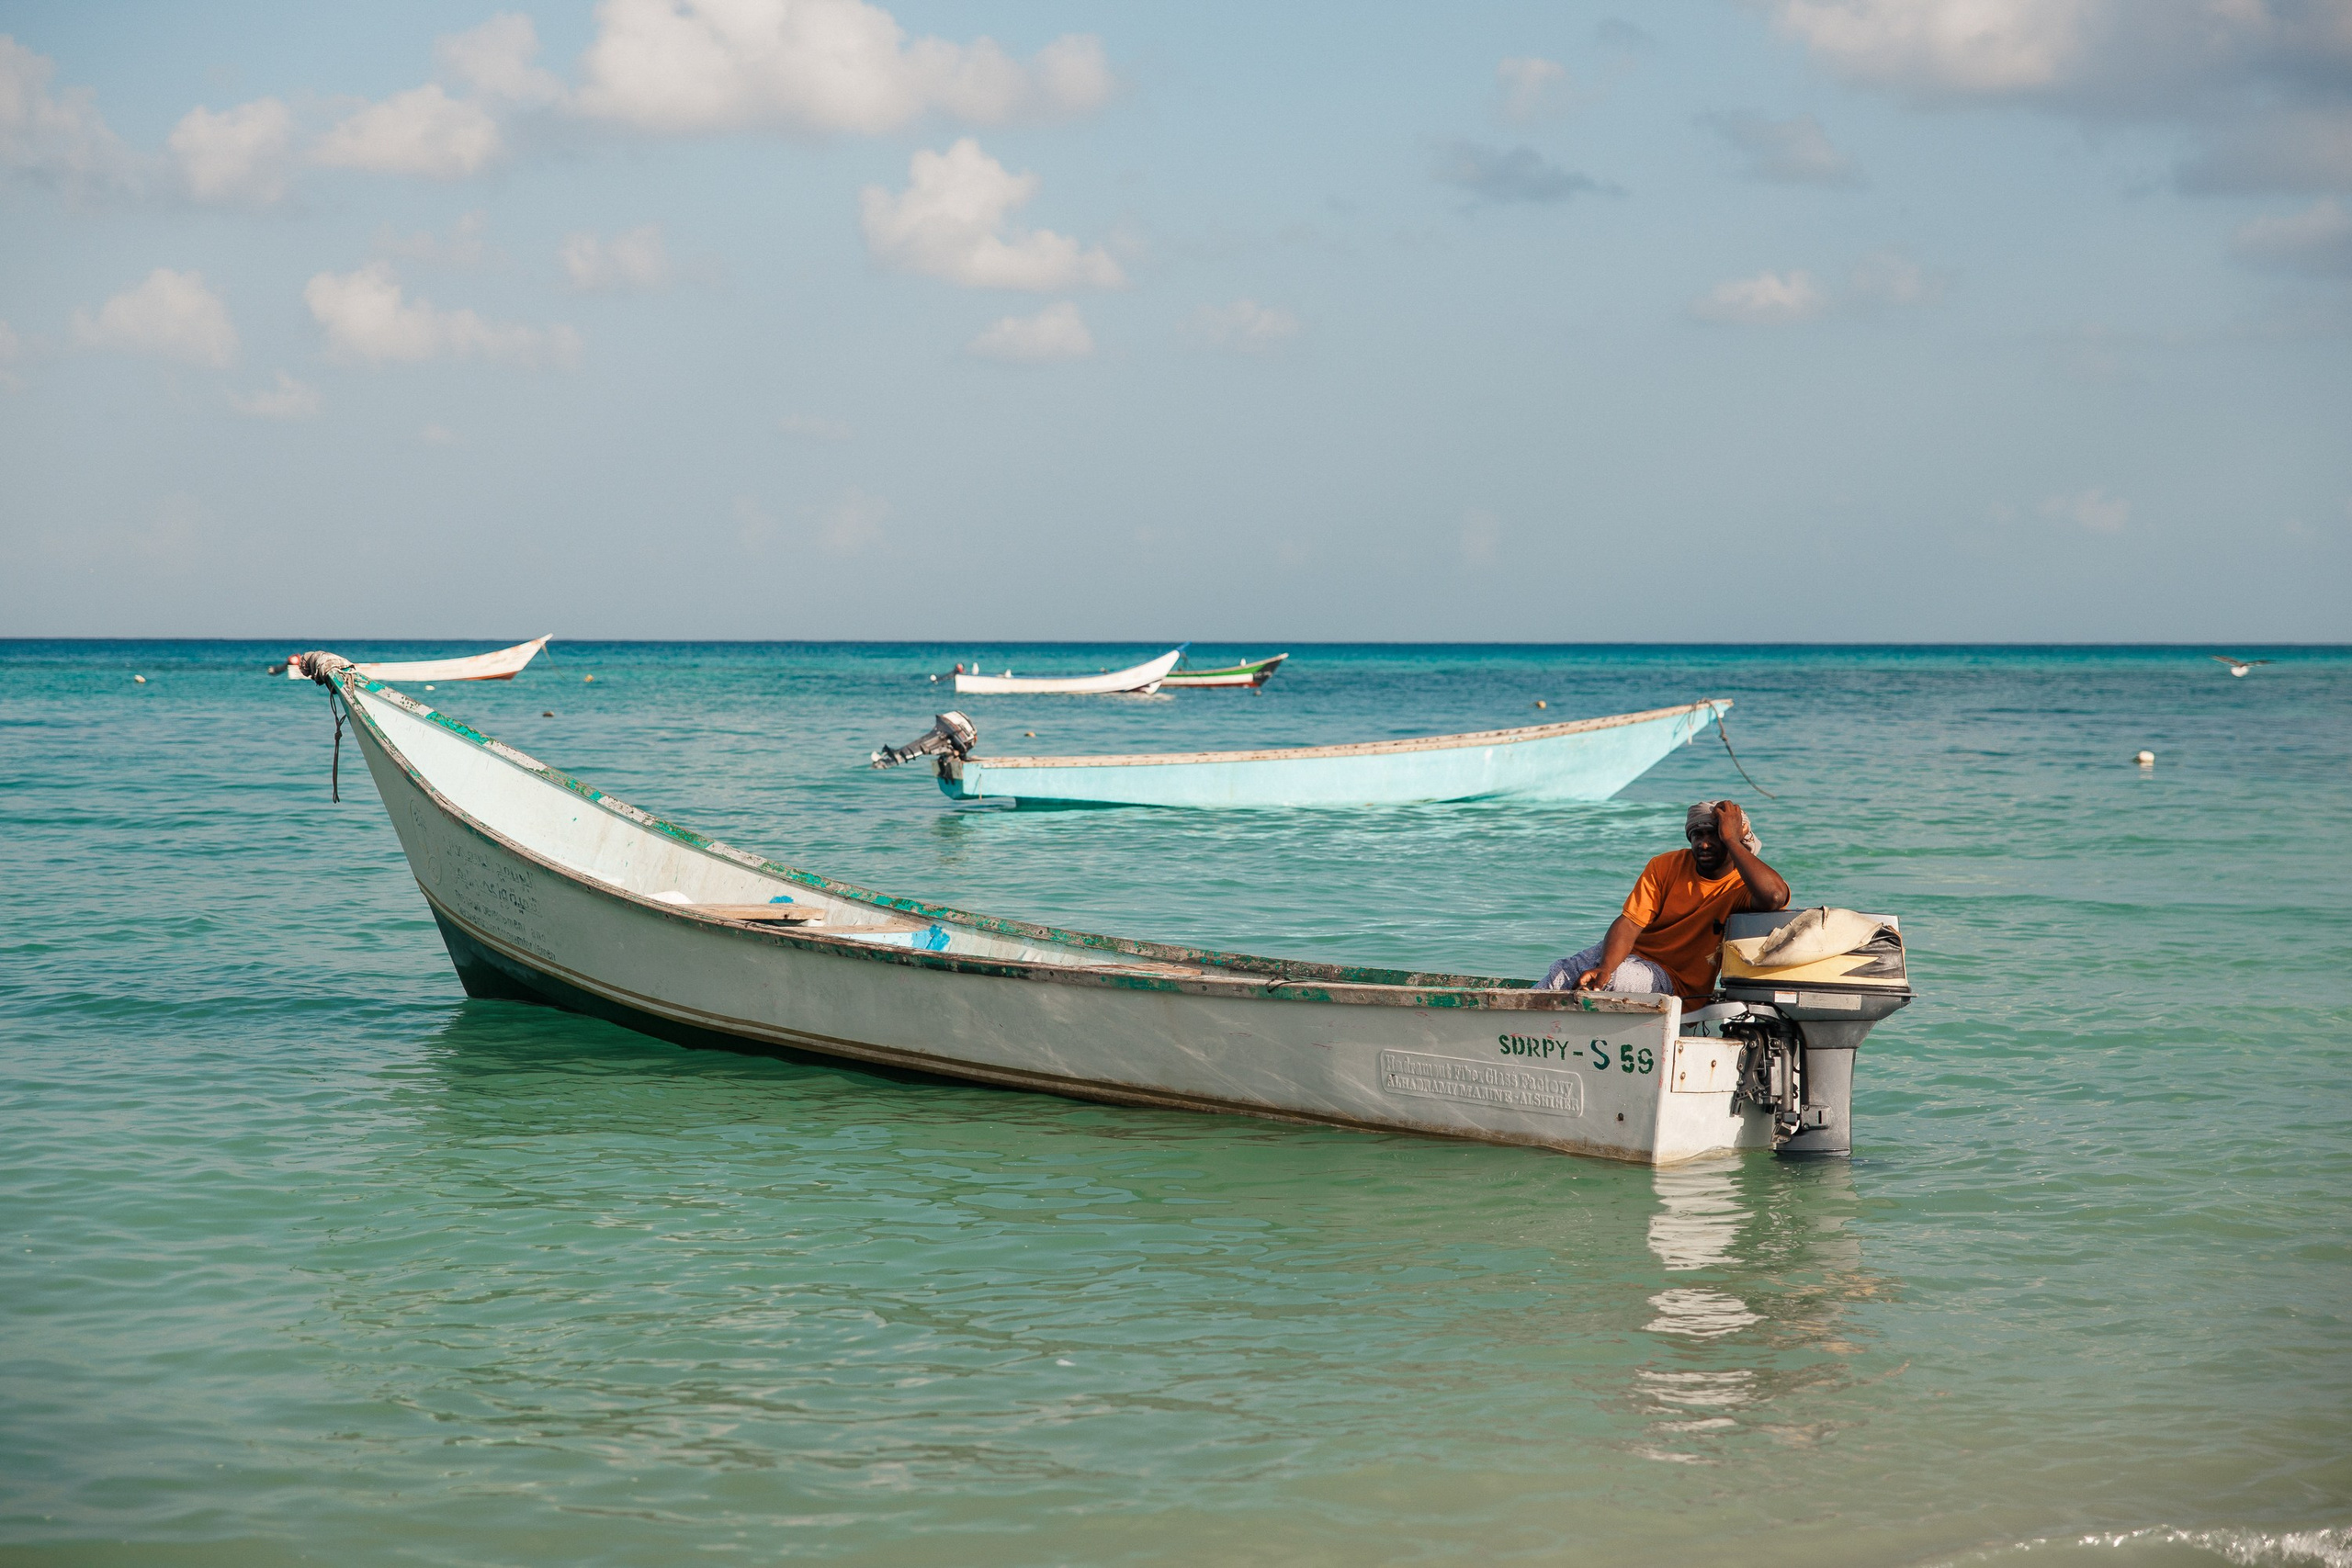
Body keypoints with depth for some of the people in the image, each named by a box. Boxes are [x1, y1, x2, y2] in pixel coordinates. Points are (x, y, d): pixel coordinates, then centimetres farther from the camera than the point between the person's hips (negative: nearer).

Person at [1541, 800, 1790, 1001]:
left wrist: (1730, 840, -26)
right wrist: (1605, 967, -30)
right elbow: (1630, 923, -9)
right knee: (1563, 973, -22)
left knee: (1616, 979, -31)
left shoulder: (1744, 884, -11)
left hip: (1679, 982, -4)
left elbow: (1775, 896, -37)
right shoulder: (1665, 866, -1)